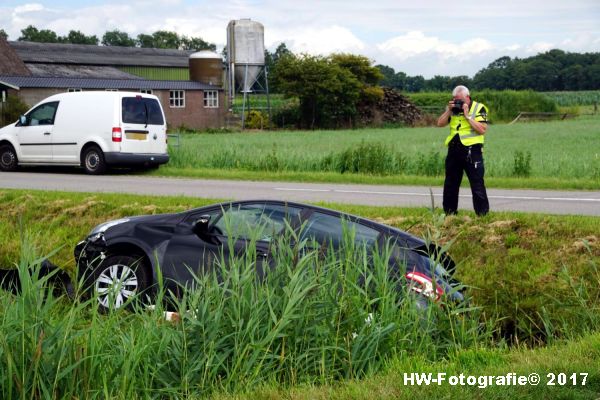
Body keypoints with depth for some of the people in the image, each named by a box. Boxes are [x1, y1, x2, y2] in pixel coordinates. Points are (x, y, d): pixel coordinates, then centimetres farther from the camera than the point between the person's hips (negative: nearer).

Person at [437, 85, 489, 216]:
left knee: (477, 185, -5)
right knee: (450, 184, 12)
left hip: (472, 152, -6)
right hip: (454, 150, 6)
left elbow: (482, 129, -14)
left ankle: (482, 214, -2)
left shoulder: (478, 108, -4)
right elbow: (440, 123, 8)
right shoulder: (453, 109, 13)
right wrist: (448, 111, -5)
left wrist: (467, 116, -15)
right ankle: (449, 213, 23)